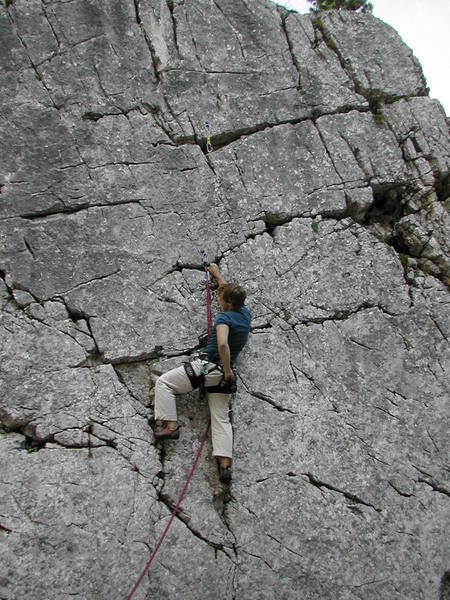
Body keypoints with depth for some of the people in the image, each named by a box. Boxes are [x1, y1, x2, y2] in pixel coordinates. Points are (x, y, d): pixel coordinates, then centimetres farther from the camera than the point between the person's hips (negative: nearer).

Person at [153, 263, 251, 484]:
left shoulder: (224, 317, -12)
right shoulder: (245, 314, 11)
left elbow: (222, 344, -30)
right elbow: (231, 292, 30)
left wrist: (228, 371, -20)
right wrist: (217, 274, 40)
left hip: (207, 365, -8)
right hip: (223, 375, 8)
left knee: (164, 382, 3)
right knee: (221, 419, 6)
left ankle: (170, 425, -5)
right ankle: (225, 464, -5)